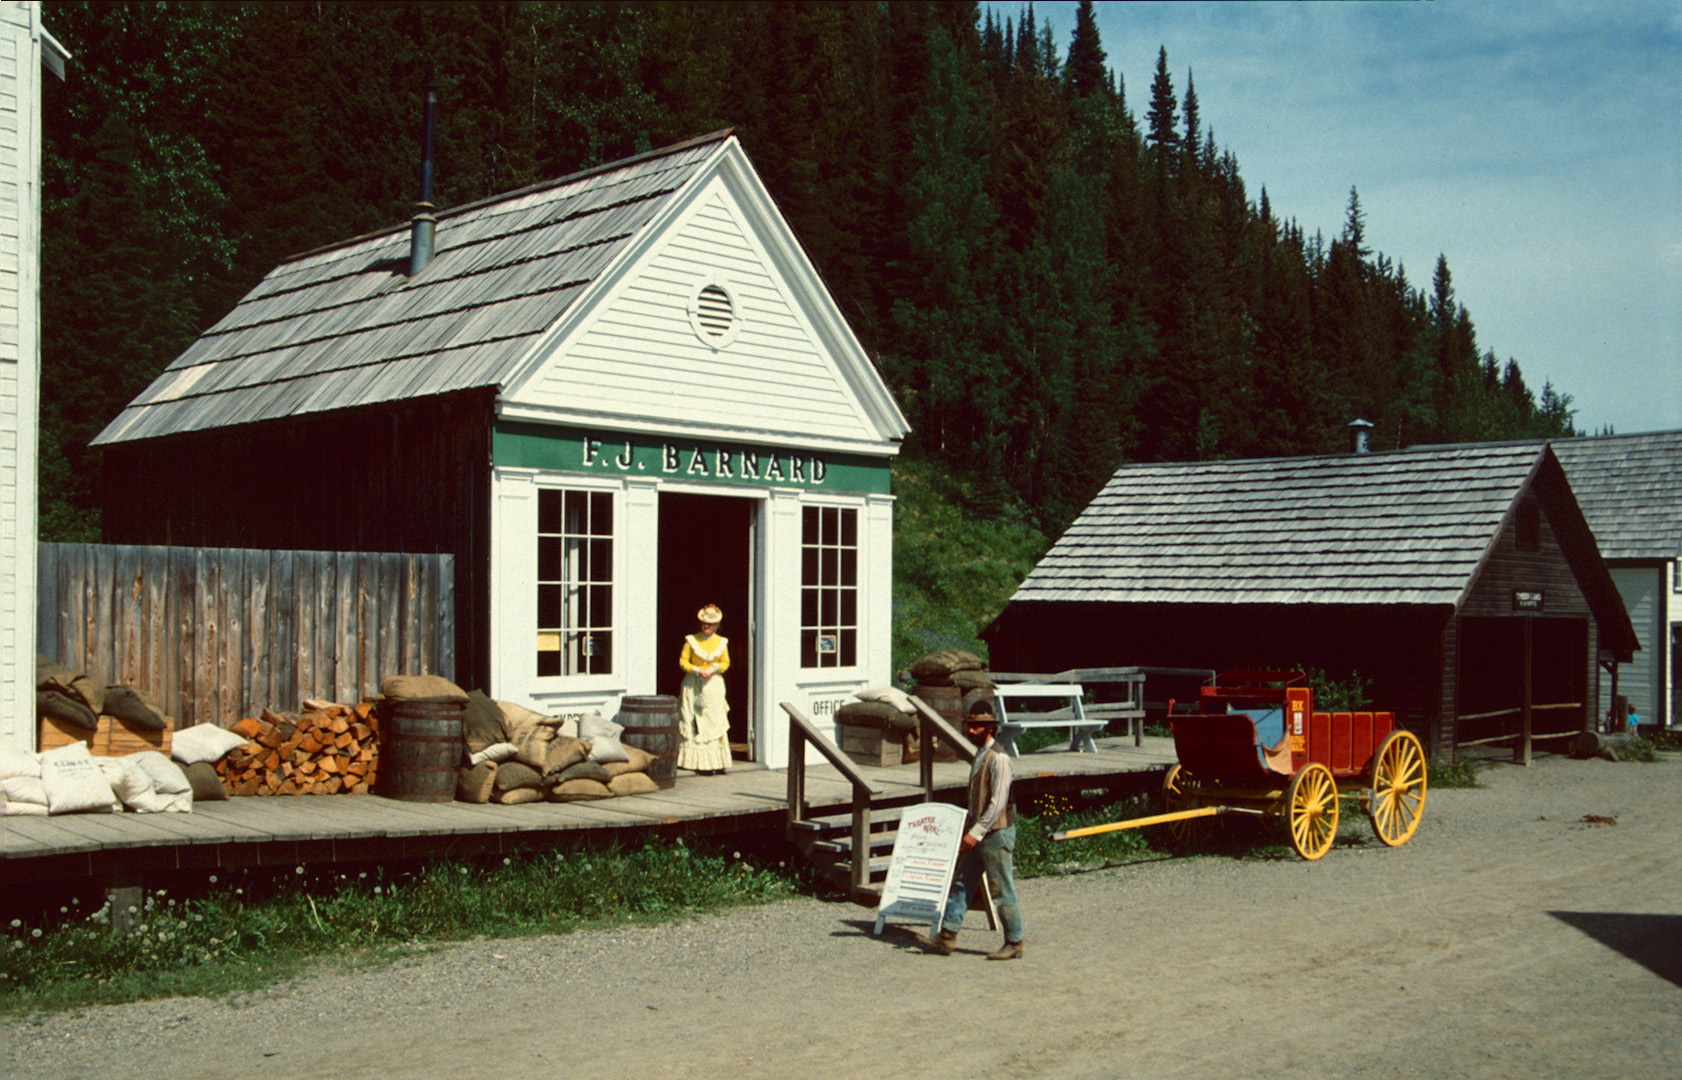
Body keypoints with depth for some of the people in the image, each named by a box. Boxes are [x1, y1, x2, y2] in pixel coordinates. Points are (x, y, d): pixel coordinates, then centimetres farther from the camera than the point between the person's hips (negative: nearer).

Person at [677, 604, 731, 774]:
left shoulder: (721, 642, 6)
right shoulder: (691, 640, 0)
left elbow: (726, 663, 10)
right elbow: (683, 661, 0)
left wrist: (714, 668, -10)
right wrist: (697, 670, -15)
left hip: (713, 685, 1)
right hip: (693, 685, -1)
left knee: (715, 722, -4)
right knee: (692, 723, -3)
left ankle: (716, 762, -2)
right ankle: (695, 761, 2)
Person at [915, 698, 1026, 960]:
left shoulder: (998, 758, -16)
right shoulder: (980, 756, 13)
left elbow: (998, 802, -21)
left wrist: (976, 832, -22)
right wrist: (968, 829, 19)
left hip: (997, 833, -9)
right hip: (979, 834, 9)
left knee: (1003, 890, 0)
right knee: (961, 884, 7)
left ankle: (1014, 943, 10)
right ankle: (947, 937, 9)